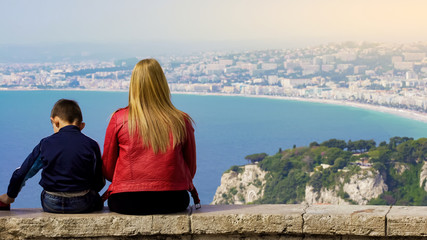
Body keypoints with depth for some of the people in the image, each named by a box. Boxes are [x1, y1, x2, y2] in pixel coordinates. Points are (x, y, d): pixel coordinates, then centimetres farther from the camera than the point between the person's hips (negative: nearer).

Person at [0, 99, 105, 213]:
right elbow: (99, 183, 0)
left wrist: (10, 196, 23)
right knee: (97, 201, 27)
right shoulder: (91, 145, -4)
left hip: (51, 206, 2)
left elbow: (21, 173, 7)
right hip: (82, 205, -2)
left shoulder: (46, 143, 0)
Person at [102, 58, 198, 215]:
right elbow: (190, 169, 9)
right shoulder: (181, 121, -1)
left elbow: (107, 170, 5)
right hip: (172, 202, 1)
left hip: (126, 203, -1)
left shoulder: (119, 119, -3)